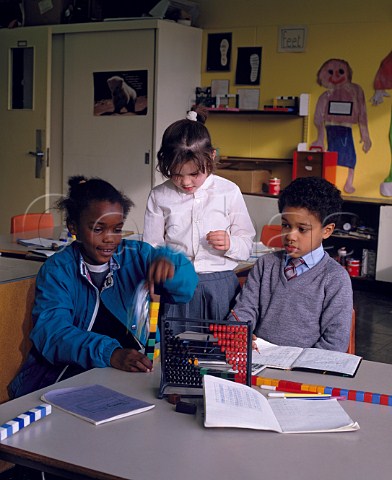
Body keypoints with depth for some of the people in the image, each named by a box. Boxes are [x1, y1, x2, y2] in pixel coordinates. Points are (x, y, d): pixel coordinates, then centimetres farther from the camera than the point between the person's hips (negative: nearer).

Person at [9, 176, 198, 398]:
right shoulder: (57, 270, -4)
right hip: (63, 377, -4)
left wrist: (170, 264, -22)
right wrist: (111, 354, -36)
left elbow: (187, 288, 3)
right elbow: (52, 332, -19)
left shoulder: (135, 255, 6)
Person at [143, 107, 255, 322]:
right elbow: (151, 247, 7)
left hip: (220, 287, 0)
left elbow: (246, 244, 6)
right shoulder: (159, 196, 2)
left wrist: (230, 244, -14)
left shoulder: (229, 192, 0)